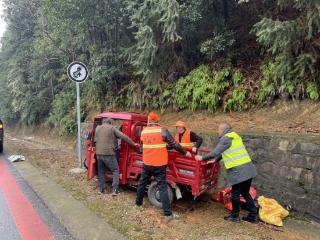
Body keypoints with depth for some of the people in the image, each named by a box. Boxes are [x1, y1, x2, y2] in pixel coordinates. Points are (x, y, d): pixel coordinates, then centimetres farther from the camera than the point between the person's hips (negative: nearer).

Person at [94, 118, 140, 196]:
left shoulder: (97, 128, 13)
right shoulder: (112, 128, -2)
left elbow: (95, 140, 20)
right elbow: (124, 137, -6)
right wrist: (134, 144, -1)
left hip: (98, 153, 5)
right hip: (109, 153, -5)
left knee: (101, 171, 18)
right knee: (115, 170, 5)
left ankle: (102, 189, 23)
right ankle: (115, 190, -1)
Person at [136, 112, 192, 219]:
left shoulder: (143, 131, 2)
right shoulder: (162, 130, -12)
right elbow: (174, 144, -8)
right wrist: (185, 152, 5)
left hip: (146, 164, 4)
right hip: (159, 165, -4)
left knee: (142, 183, 22)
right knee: (162, 188, 1)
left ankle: (138, 203, 40)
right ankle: (168, 214, 5)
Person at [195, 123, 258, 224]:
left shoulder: (226, 138, -10)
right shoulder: (235, 137, 19)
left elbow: (216, 152, -14)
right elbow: (224, 152, 24)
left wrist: (202, 158, -3)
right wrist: (215, 160, 25)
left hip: (238, 170, -9)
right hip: (248, 169, 9)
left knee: (235, 193, 6)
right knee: (245, 193, 19)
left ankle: (235, 216, 20)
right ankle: (253, 215, 24)